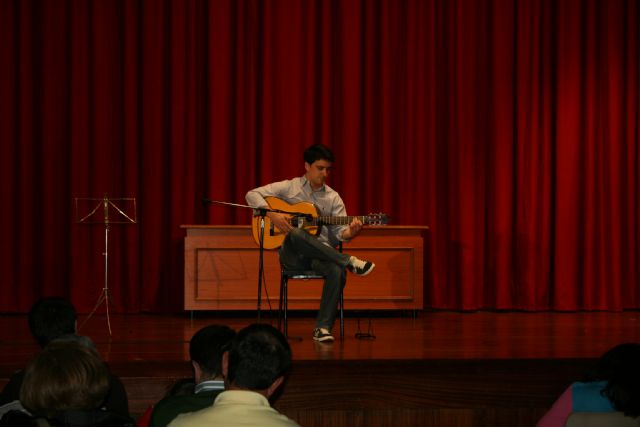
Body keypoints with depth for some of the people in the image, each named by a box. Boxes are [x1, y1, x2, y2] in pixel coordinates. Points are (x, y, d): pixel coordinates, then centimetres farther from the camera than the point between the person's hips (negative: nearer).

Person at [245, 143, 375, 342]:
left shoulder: (333, 198, 14)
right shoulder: (289, 187, 7)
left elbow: (339, 232, 4)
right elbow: (252, 195, 0)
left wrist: (350, 233, -20)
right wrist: (272, 214, -16)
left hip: (321, 253, 2)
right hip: (292, 256, -2)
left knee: (337, 271, -34)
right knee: (296, 233, -39)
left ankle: (323, 327, -25)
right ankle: (350, 262, -31)